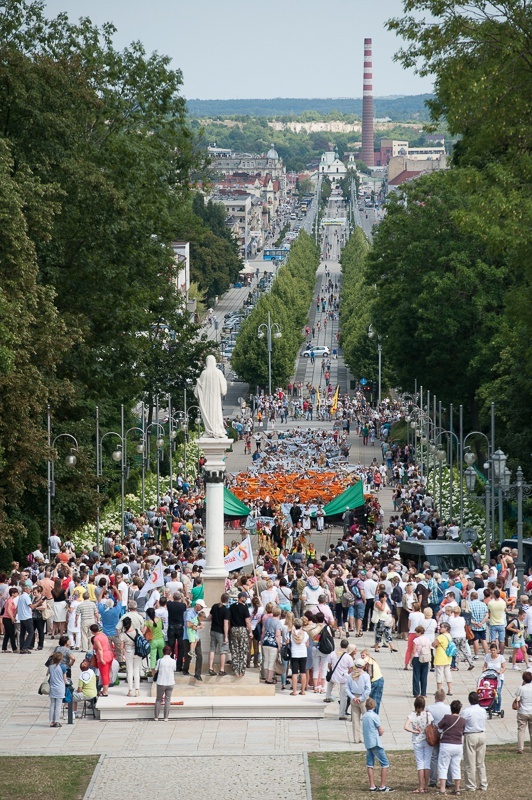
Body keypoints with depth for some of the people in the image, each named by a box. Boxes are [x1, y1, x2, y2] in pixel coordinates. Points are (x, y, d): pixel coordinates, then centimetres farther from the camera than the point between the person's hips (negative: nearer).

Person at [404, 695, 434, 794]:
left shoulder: (412, 715, -7)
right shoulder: (428, 714, -7)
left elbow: (406, 727, -18)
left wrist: (414, 731, -7)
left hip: (417, 742, 0)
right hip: (427, 741, 1)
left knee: (420, 764, 3)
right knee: (427, 763, 8)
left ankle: (421, 787, 1)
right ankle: (426, 786, 13)